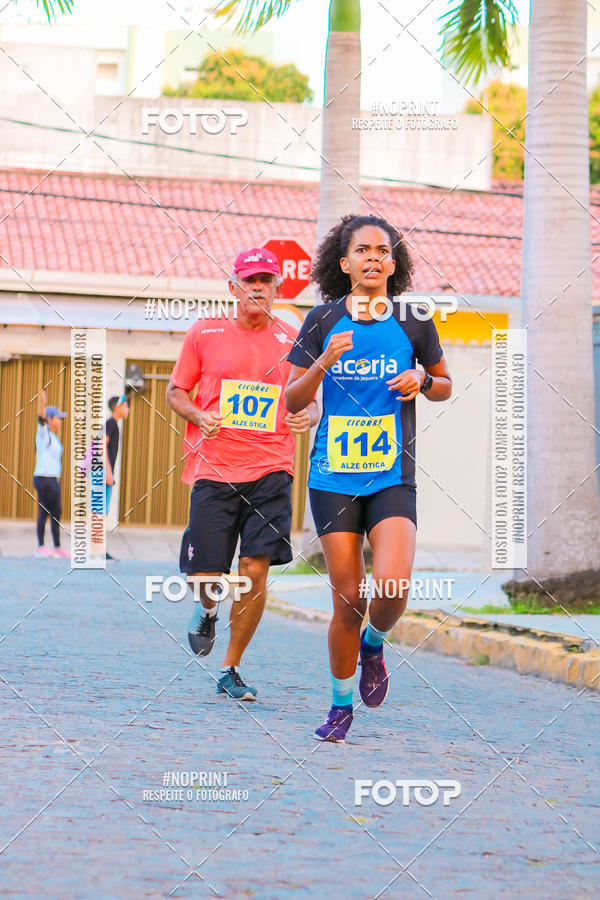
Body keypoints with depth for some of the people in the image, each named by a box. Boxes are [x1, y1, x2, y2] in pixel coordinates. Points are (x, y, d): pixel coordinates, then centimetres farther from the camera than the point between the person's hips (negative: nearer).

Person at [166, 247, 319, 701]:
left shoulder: (292, 340, 7)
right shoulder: (204, 333, 4)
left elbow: (311, 400, 16)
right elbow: (176, 391, 12)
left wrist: (308, 416, -7)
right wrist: (199, 416, -9)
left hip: (271, 471, 0)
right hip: (215, 471, 0)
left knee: (255, 570, -9)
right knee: (203, 577, -4)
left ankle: (231, 670, 7)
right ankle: (208, 610, 35)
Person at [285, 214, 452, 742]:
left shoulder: (413, 323, 4)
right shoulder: (323, 322, 2)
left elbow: (445, 386, 18)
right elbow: (293, 401, 4)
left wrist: (421, 379, -5)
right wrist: (324, 362, -13)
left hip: (393, 476, 0)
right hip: (333, 476, 0)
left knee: (392, 587, -20)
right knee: (349, 599, 0)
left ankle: (373, 644, 16)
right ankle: (341, 704, 21)